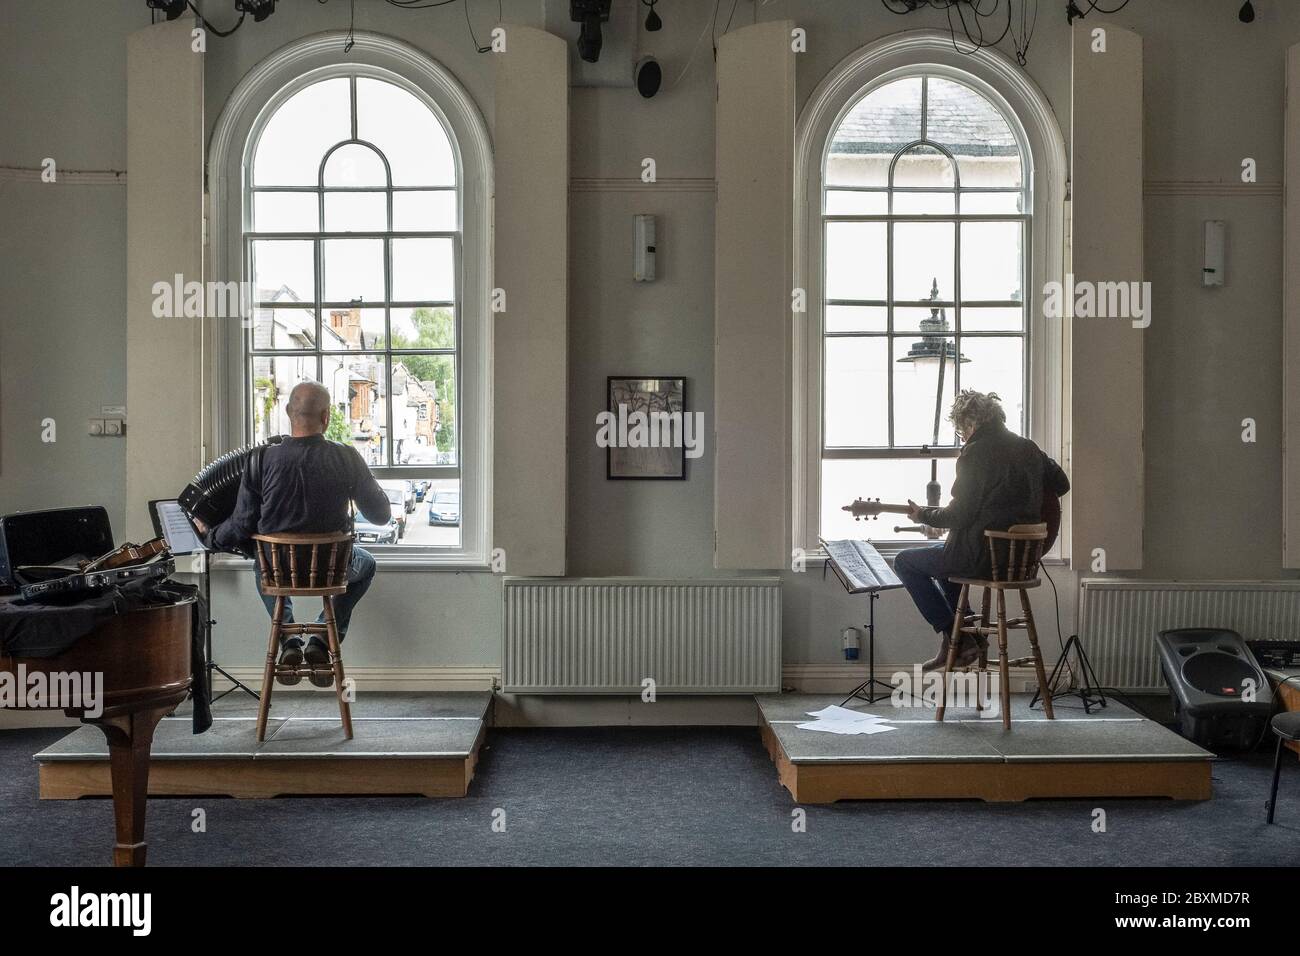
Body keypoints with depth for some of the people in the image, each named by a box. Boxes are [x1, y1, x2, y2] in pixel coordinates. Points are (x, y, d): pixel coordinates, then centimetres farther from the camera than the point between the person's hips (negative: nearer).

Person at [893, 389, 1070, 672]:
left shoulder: (976, 453, -15)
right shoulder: (1029, 449, 8)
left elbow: (959, 516, -16)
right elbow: (1061, 485, 21)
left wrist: (922, 515, 1)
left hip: (983, 555, -9)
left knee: (905, 562, 10)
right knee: (939, 558, 33)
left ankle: (952, 635, 4)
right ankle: (967, 633, 23)